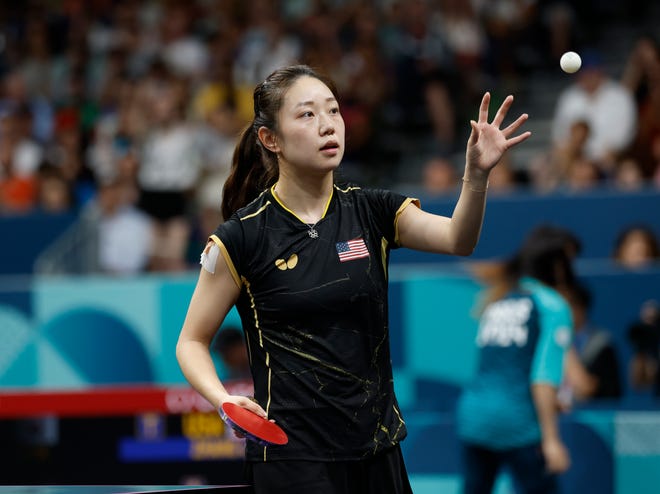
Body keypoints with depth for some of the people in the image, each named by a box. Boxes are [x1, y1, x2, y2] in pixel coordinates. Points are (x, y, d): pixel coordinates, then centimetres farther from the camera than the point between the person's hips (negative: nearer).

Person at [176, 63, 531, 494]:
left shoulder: (372, 212, 4)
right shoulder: (243, 236, -7)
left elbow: (457, 240, -13)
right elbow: (192, 341, -1)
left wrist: (477, 174, -31)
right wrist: (225, 400, -20)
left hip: (379, 451, 4)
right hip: (293, 458, -4)